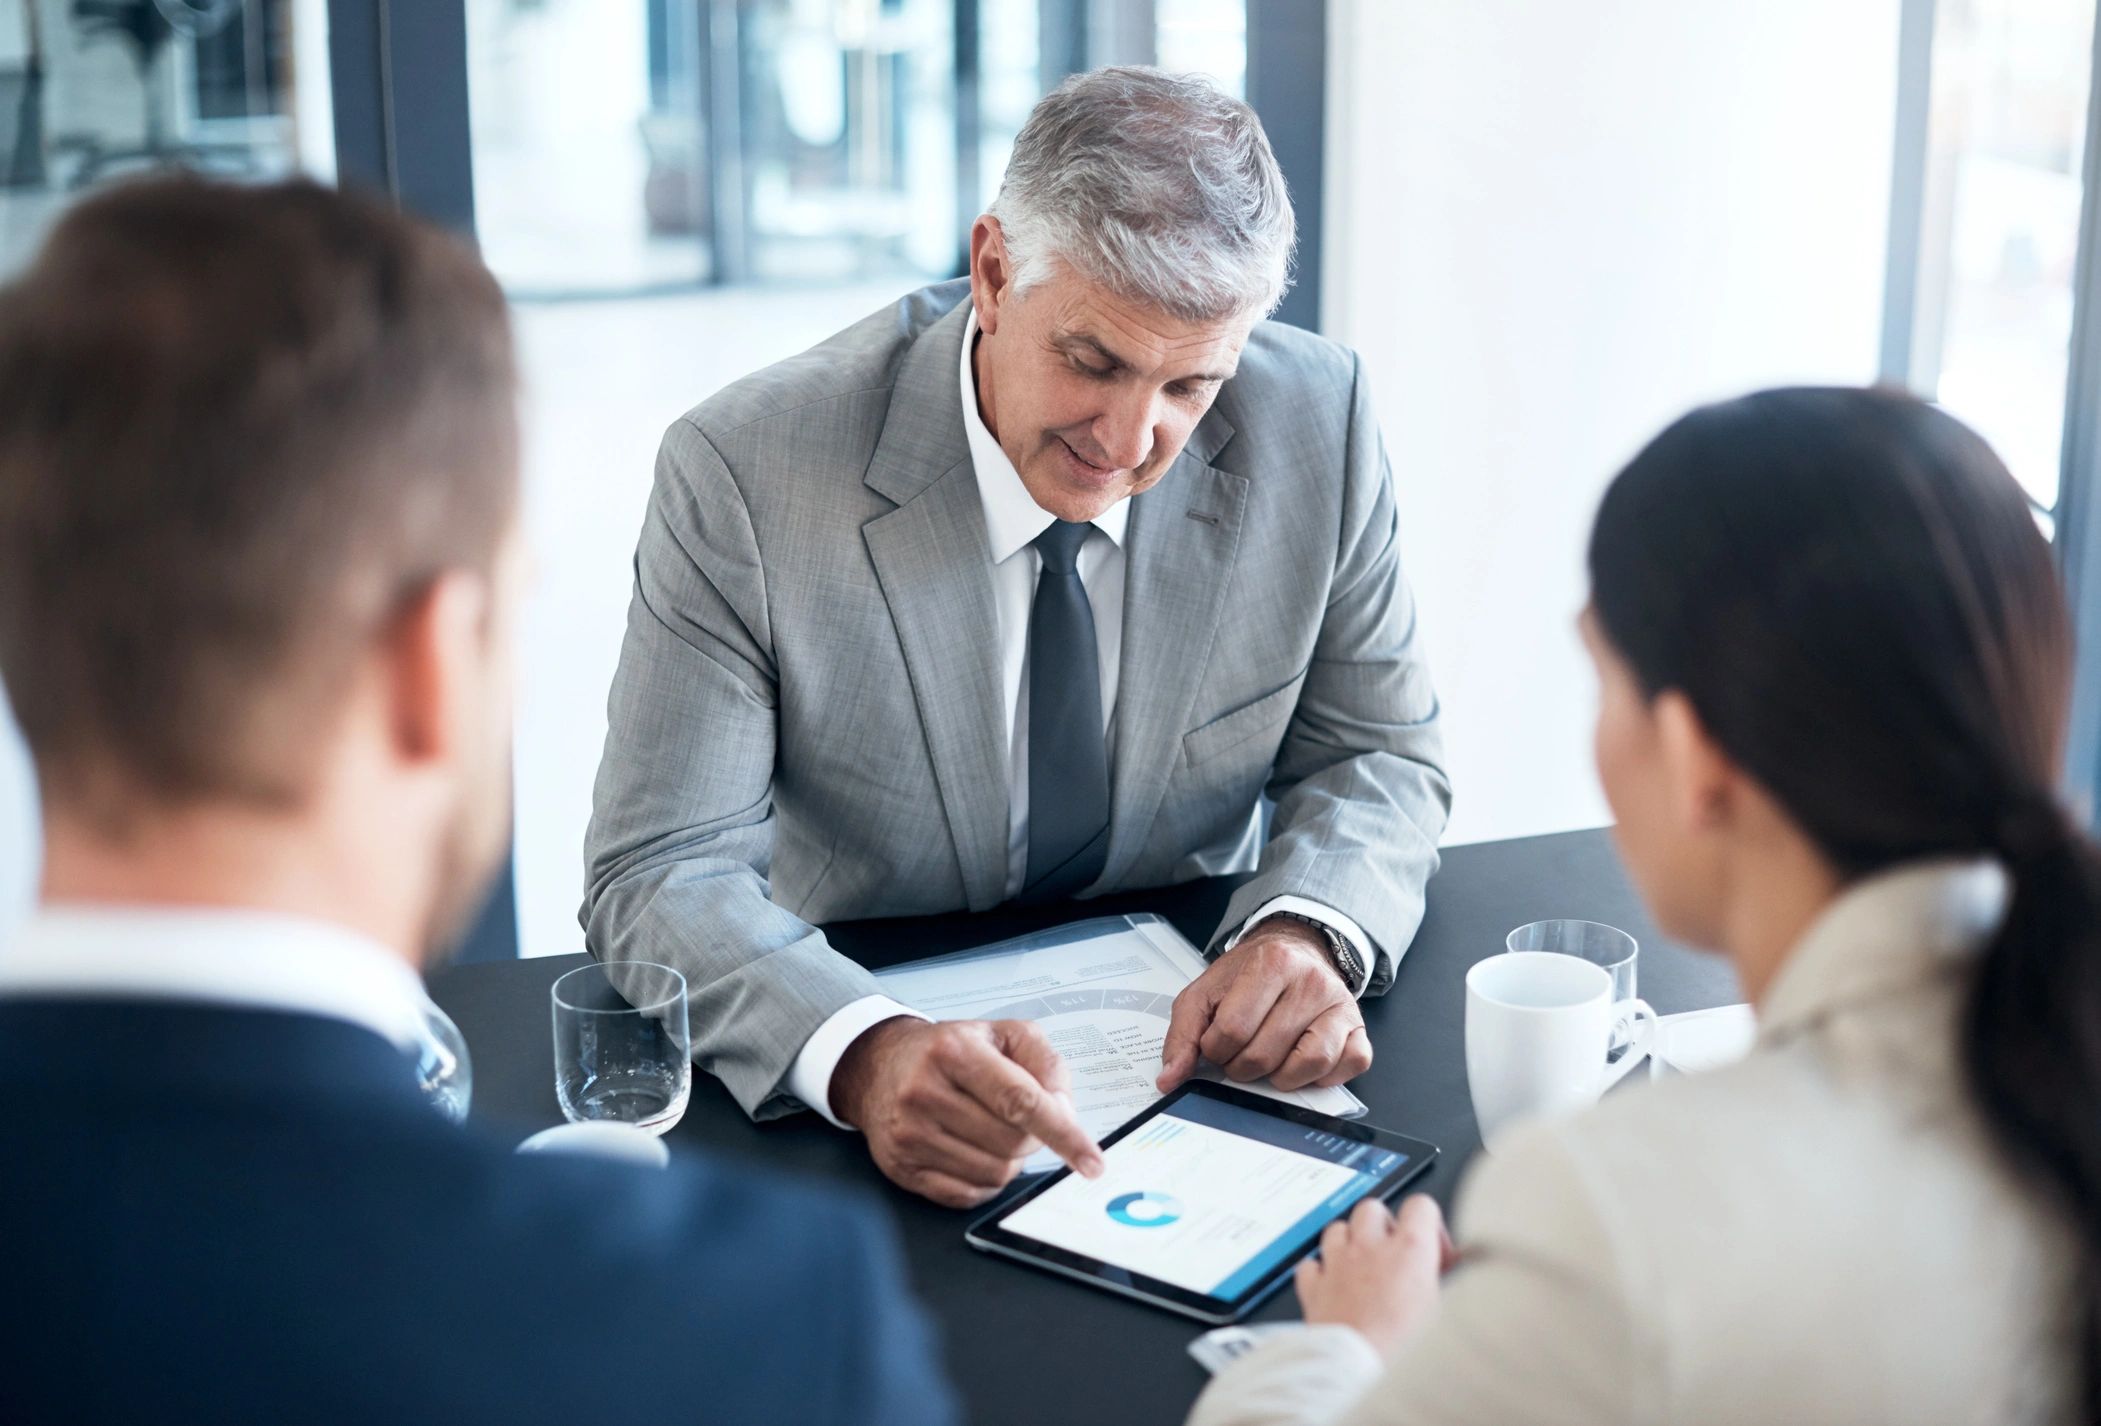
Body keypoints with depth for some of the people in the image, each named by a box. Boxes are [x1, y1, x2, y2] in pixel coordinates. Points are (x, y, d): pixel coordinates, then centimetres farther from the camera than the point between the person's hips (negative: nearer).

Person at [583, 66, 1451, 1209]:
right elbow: (659, 876, -18)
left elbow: (1376, 758, 2)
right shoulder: (743, 473, -18)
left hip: (1184, 1042, 1)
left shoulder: (1316, 424, -9)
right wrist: (865, 1054, -38)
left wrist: (1307, 933, -20)